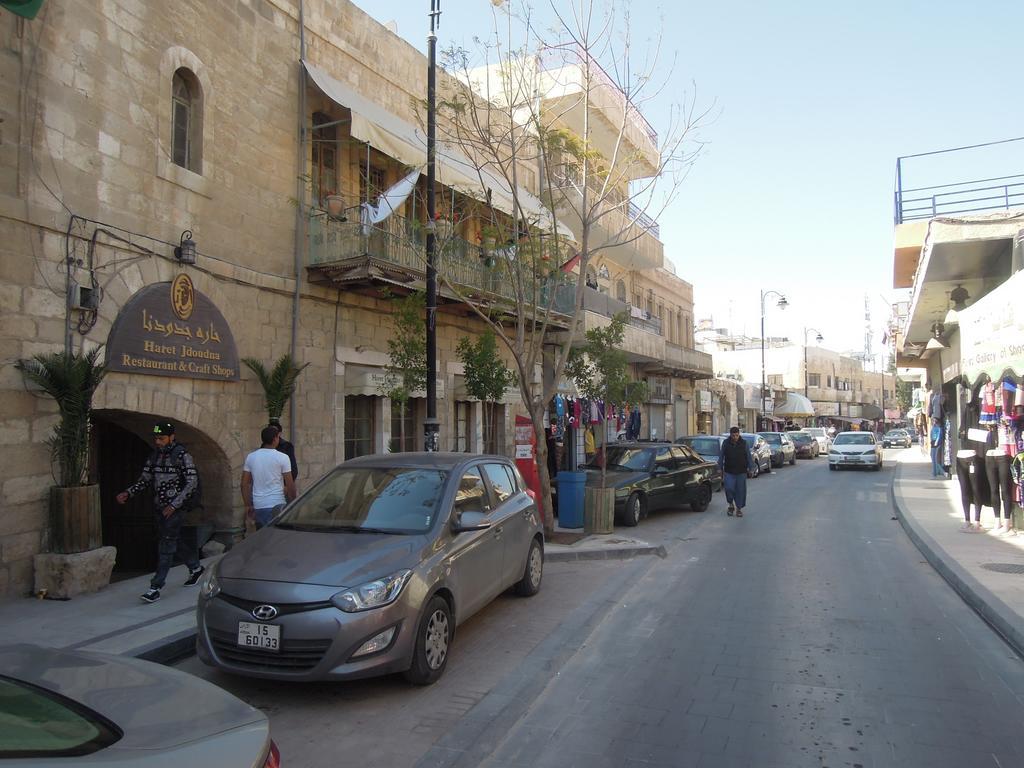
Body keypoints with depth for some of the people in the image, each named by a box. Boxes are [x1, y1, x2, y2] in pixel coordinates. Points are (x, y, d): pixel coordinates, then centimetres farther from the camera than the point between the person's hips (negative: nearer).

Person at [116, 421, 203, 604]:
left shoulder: (182, 455, -12)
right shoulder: (155, 455, 9)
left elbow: (192, 483, -14)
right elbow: (145, 479, 15)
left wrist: (174, 505, -19)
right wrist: (128, 493, -2)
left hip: (176, 508, -7)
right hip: (159, 507, 7)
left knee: (166, 546, -8)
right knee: (175, 541, 17)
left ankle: (156, 587, -6)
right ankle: (195, 567, 37)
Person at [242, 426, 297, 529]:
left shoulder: (250, 457, 6)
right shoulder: (282, 458, -7)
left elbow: (245, 484, 8)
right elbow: (290, 485, -7)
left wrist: (248, 505, 16)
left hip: (258, 506, 5)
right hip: (277, 505, -4)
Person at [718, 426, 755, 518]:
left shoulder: (744, 443, 0)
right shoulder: (725, 443, 0)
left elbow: (749, 457, 4)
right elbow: (721, 457, 6)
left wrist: (751, 469, 1)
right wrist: (720, 468, 5)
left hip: (741, 472, 0)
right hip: (729, 472, 0)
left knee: (740, 490, 3)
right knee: (729, 488, -12)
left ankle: (739, 508, 17)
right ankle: (731, 505, 12)